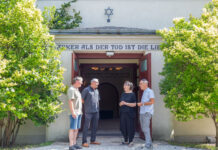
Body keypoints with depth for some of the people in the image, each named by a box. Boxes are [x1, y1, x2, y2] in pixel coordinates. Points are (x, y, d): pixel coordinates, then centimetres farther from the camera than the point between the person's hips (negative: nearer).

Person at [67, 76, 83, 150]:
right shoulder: (71, 89, -13)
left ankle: (74, 144, 16)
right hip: (74, 113, -9)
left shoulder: (76, 89, 17)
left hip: (79, 112, 9)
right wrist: (73, 112, -24)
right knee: (73, 129, -9)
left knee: (77, 128, 10)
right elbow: (70, 101, -20)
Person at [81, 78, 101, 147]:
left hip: (96, 111, 7)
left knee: (95, 127, 10)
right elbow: (81, 99, -8)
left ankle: (93, 140, 21)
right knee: (86, 127, -4)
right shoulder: (86, 90, -7)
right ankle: (84, 142, 0)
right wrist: (86, 105, 0)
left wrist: (98, 109, 16)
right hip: (88, 111, -7)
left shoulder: (96, 90, 15)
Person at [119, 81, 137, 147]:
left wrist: (126, 103, -15)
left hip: (130, 113, -5)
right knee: (123, 127, 6)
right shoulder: (123, 94, 13)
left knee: (130, 127, -2)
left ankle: (130, 141, 10)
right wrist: (121, 103, -5)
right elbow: (120, 103, 18)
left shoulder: (132, 94, -3)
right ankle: (126, 140, 21)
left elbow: (134, 104, -9)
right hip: (123, 113, 5)